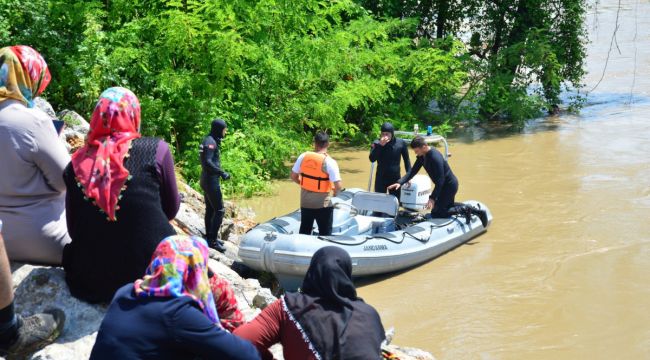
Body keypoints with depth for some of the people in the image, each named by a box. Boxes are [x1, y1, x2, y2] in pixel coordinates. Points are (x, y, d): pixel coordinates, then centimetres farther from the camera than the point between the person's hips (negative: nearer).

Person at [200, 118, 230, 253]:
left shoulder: (212, 141, 13)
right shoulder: (210, 142, -17)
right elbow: (207, 162, -25)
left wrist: (220, 172, 10)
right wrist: (222, 173, -23)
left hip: (208, 180, 10)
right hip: (211, 180, -10)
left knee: (210, 209, 16)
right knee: (219, 210, -9)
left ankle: (209, 237, 23)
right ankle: (212, 240, -8)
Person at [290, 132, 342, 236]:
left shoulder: (303, 157, -6)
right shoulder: (329, 162, -19)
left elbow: (294, 177, 5)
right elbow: (338, 186, -21)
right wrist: (335, 195, -1)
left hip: (305, 201, 4)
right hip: (322, 204, -4)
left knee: (304, 232, 18)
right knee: (325, 234, 9)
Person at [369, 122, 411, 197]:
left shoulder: (401, 143, -4)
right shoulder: (377, 143, -6)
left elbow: (406, 160, 5)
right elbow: (372, 159, -18)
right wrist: (380, 145, -26)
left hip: (395, 178, 0)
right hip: (381, 178, 0)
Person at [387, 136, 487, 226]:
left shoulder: (435, 158, -31)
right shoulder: (422, 155, -2)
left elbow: (440, 180, -30)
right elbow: (413, 171, 0)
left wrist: (432, 198, -32)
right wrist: (400, 182, -12)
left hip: (449, 185, -10)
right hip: (445, 185, 10)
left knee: (436, 213, -7)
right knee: (448, 206, 24)